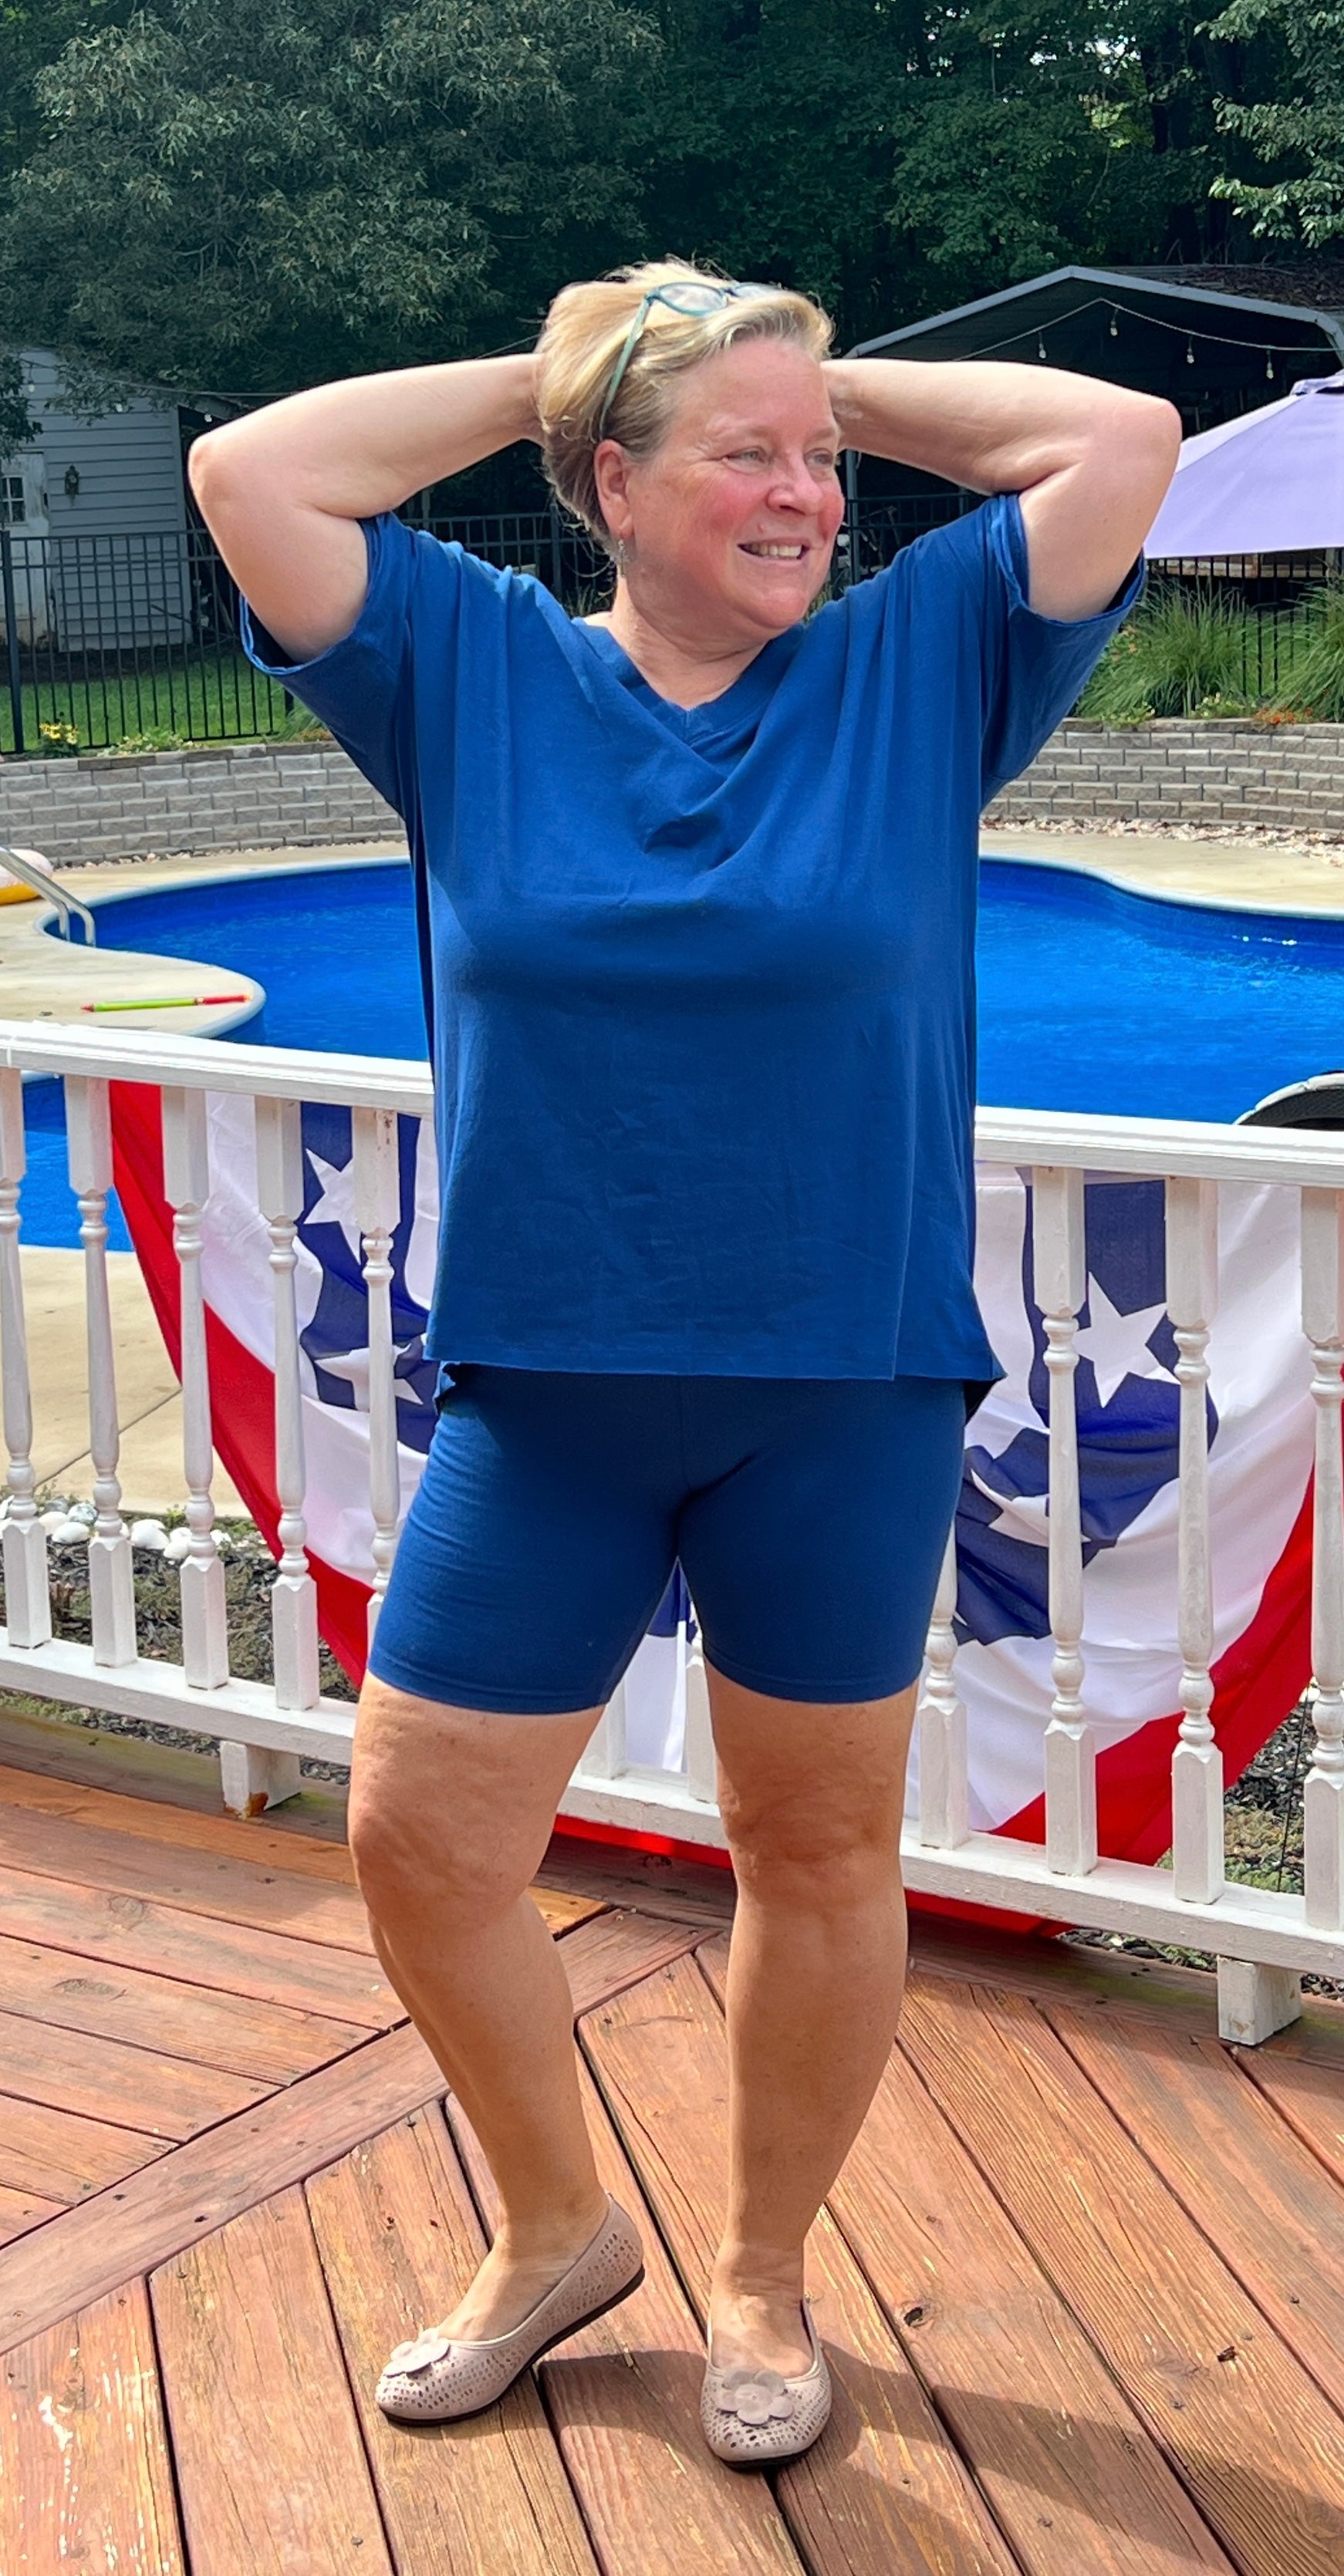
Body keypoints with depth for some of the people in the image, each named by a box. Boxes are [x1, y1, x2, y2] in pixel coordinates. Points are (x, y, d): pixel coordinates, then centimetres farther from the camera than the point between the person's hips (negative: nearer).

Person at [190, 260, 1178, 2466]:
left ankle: (765, 2281, 34)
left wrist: (846, 391, 1)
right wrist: (536, 376, 0)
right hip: (542, 1394, 2)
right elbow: (248, 474, -6)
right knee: (418, 1837, 7)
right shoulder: (476, 675, 2)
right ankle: (559, 2232, 33)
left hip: (845, 1395, -1)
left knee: (819, 1852, 11)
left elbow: (1128, 439, -7)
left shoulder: (919, 664, -1)